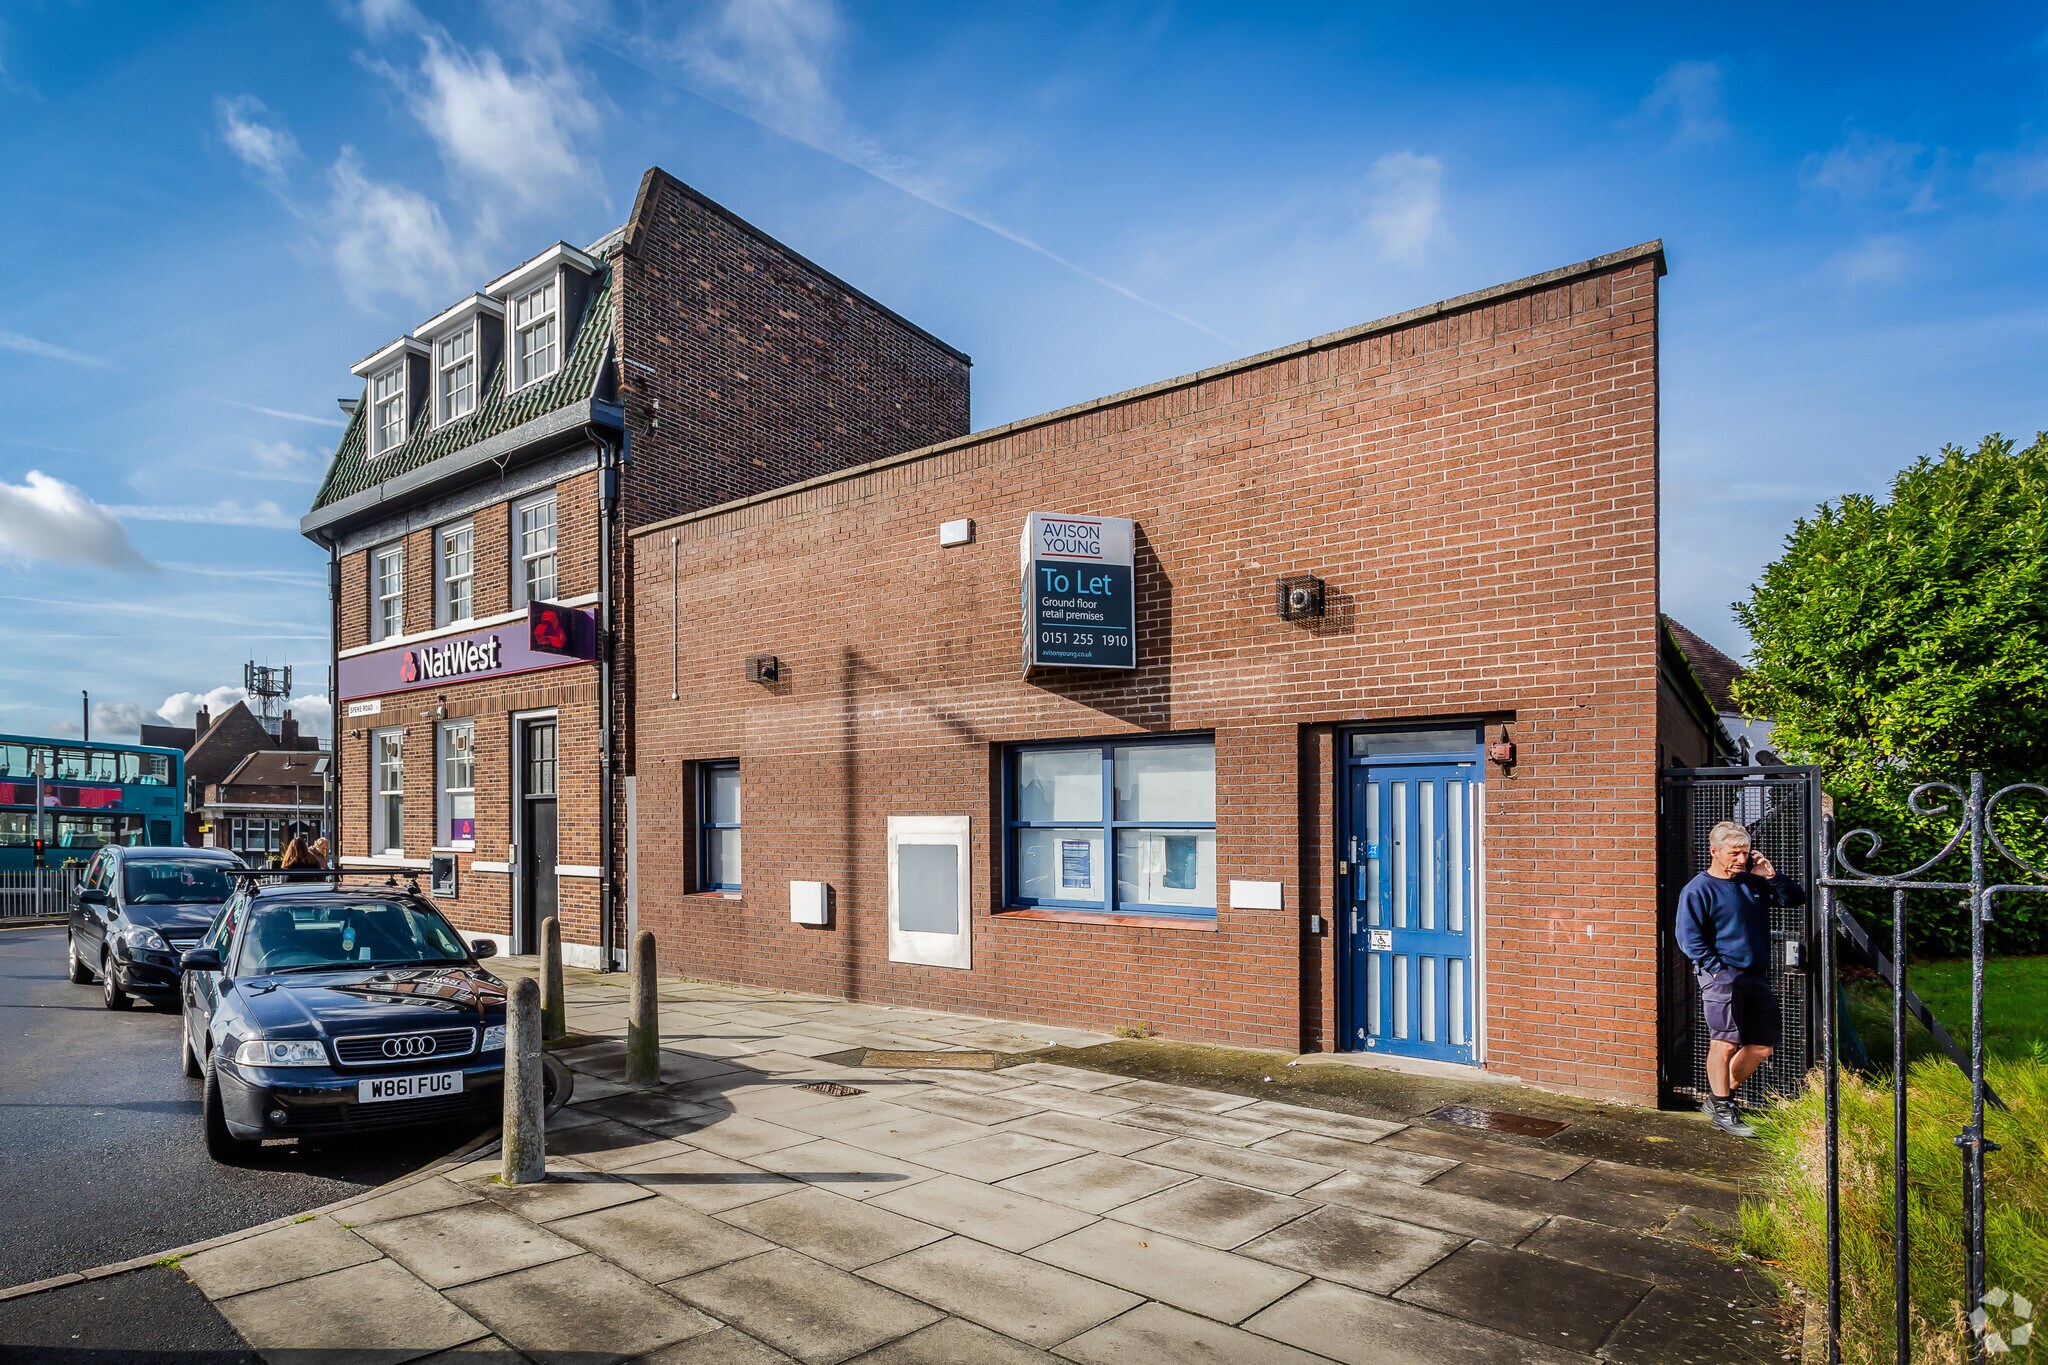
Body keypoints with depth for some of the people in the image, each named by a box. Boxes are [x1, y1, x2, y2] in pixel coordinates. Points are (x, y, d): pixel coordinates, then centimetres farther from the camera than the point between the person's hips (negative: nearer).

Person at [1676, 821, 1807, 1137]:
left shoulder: (1754, 883, 14)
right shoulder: (1698, 890, -6)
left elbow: (1796, 898, 18)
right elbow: (1689, 938, -10)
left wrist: (1772, 876, 1)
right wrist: (1717, 969, -16)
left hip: (1757, 977, 7)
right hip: (1722, 976, -7)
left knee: (1762, 1046, 10)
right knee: (1725, 1043, -8)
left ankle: (1721, 1096, 27)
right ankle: (1722, 1111, 6)